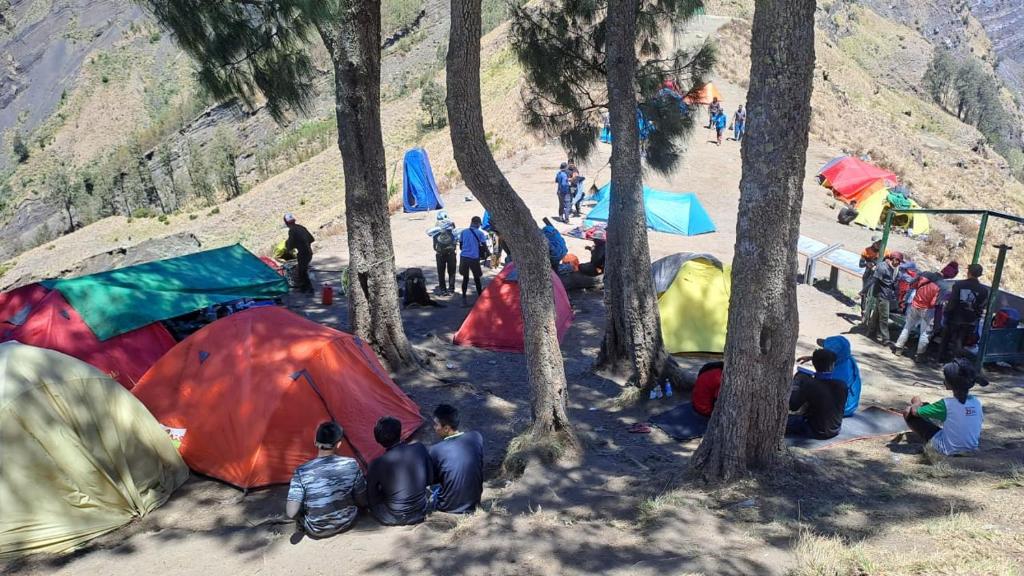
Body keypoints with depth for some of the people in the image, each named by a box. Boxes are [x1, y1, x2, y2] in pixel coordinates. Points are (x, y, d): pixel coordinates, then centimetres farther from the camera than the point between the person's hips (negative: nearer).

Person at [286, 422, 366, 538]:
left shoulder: (302, 472, -22)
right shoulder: (351, 465, -17)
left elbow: (291, 513, -21)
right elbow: (362, 502, -7)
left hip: (316, 531, -1)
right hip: (347, 523, 1)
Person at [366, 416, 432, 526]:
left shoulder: (377, 464, -18)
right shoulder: (420, 449, -12)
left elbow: (372, 499, -4)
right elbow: (429, 481, 2)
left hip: (392, 520, -3)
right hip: (420, 515, 3)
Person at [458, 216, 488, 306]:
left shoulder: (463, 232, 6)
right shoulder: (480, 233, -3)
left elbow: (460, 245, 14)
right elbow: (484, 247, -4)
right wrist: (485, 254, 15)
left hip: (464, 257, 3)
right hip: (474, 258, -3)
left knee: (465, 278, 13)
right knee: (477, 279, 10)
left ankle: (464, 299, 10)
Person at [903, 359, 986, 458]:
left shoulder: (946, 404, -23)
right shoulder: (977, 402, -10)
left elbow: (915, 411, -13)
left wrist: (916, 404, 11)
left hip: (947, 450, -6)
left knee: (909, 413, 2)